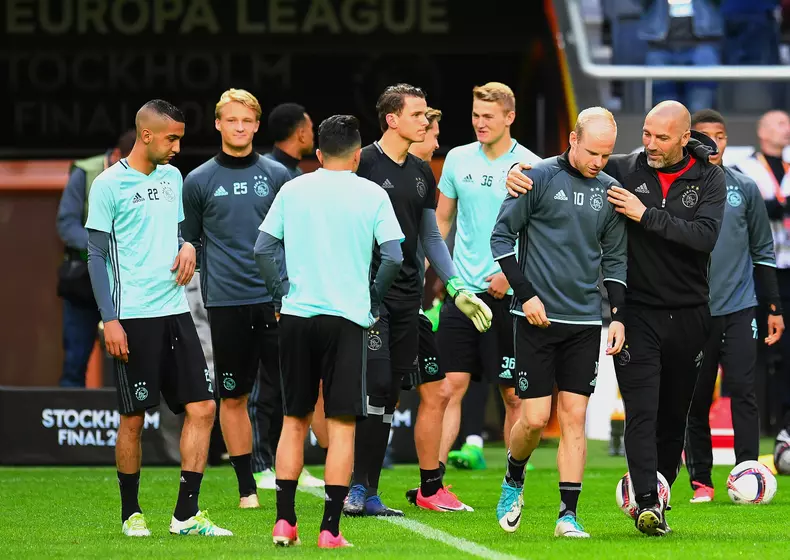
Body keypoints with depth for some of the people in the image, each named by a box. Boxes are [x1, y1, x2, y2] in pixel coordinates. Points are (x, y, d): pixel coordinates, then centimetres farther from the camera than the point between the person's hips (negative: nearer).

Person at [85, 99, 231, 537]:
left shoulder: (172, 177, 13)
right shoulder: (109, 185, -6)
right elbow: (97, 257, -6)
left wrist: (188, 247, 1)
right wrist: (109, 320, -11)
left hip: (175, 311, 6)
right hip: (132, 318, -6)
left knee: (202, 407, -1)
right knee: (133, 418, 0)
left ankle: (186, 515, 3)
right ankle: (131, 514, 14)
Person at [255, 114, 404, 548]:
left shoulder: (292, 190, 6)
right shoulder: (371, 195, -1)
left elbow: (262, 248, 3)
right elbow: (393, 256, -7)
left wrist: (282, 294, 11)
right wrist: (372, 301, 7)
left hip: (296, 316, 3)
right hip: (347, 318, -2)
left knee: (294, 419, 13)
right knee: (342, 425, 0)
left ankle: (284, 522, 9)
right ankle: (330, 529, -5)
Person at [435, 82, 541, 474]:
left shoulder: (530, 167, -5)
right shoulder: (458, 160, 8)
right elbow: (442, 221, 17)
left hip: (509, 293, -3)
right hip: (463, 288, 3)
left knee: (513, 394, 1)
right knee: (451, 386, -2)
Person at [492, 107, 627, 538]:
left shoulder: (609, 190, 8)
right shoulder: (540, 177, -5)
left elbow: (615, 259, 15)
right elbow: (501, 236, -2)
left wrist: (619, 315, 6)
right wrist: (525, 292, -9)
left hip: (585, 322, 3)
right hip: (537, 319, -3)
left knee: (574, 417, 0)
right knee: (535, 417, -5)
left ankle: (568, 515, 2)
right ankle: (513, 482, 24)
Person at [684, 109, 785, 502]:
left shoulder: (745, 189, 8)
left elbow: (763, 251, 13)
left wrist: (775, 308, 10)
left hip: (739, 308, 1)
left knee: (742, 391, -9)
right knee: (696, 399, 3)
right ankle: (700, 481, 10)